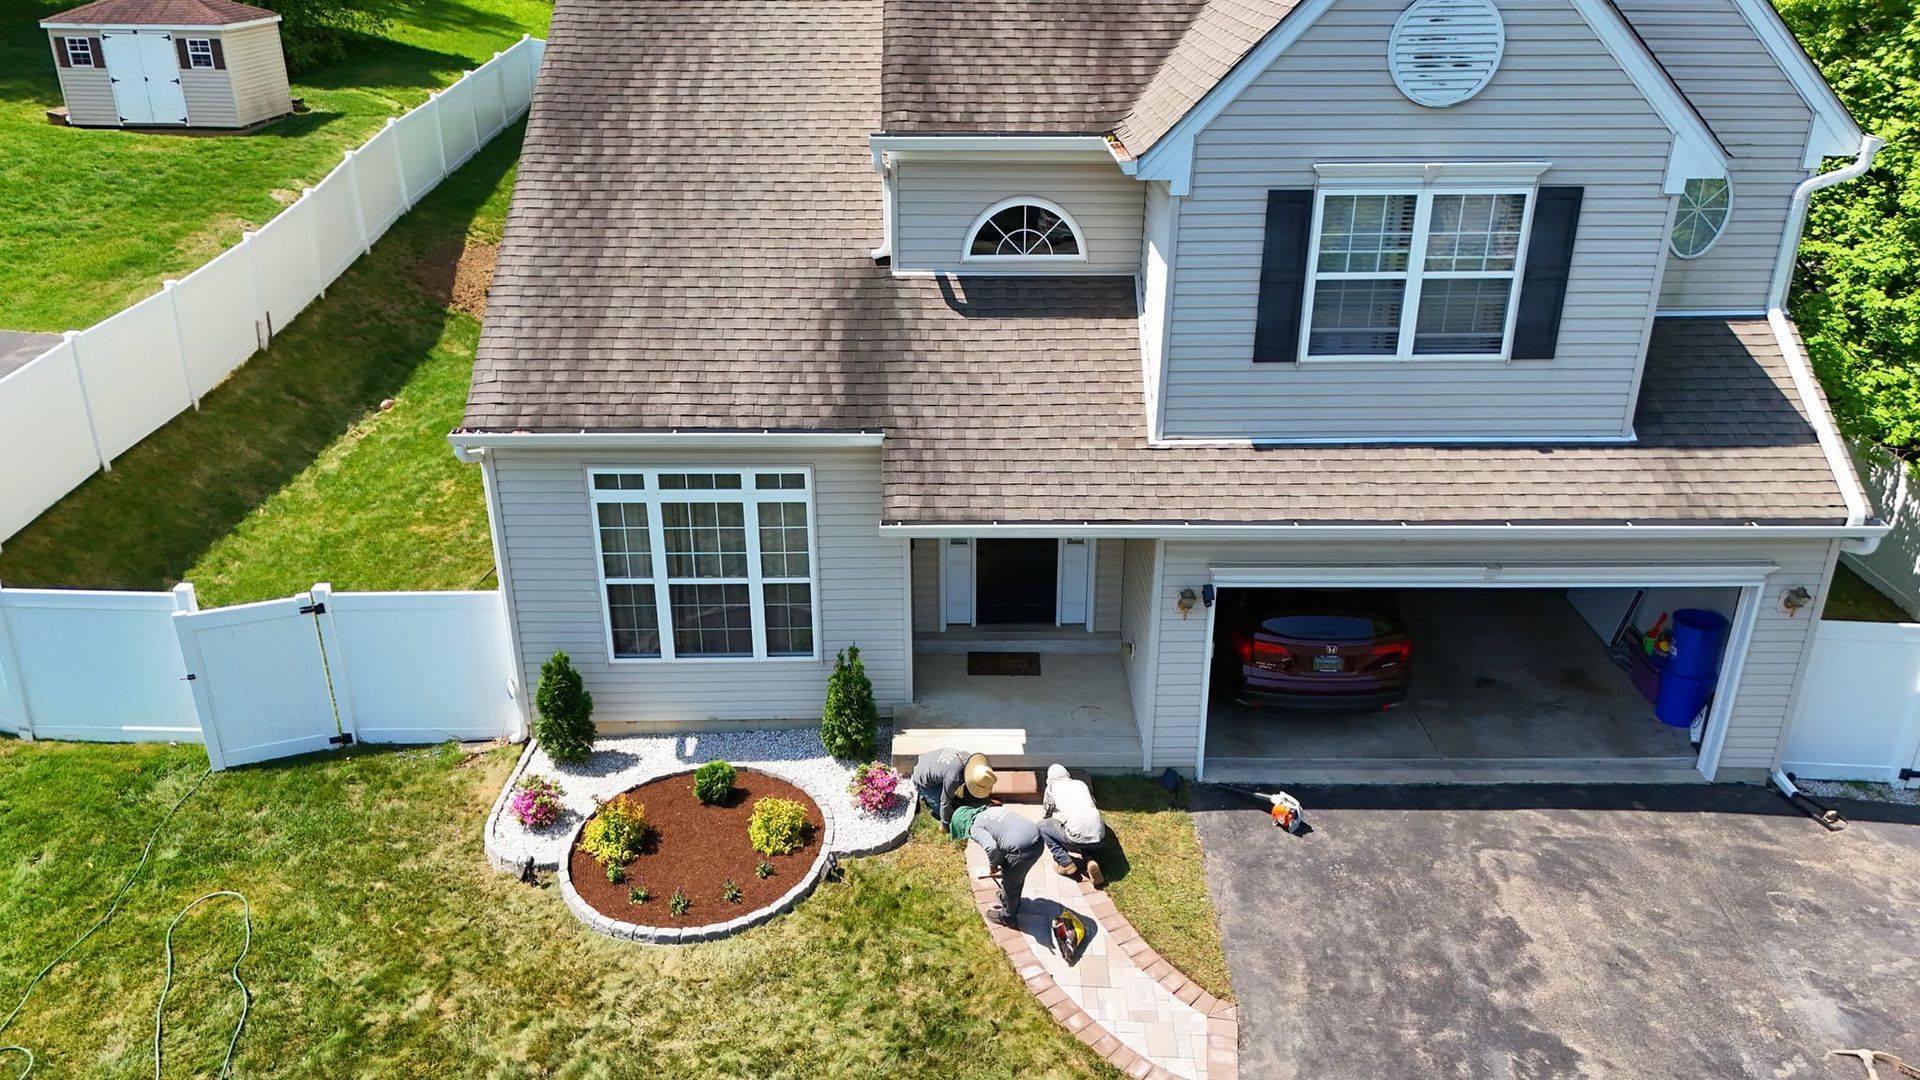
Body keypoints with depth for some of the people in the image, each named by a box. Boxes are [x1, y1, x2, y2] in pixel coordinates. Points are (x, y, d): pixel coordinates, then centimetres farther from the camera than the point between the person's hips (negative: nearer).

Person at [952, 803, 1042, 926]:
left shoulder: (975, 828, -3)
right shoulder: (991, 810, 21)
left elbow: (991, 847, -19)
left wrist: (993, 864, 2)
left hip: (1021, 851, -7)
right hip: (1038, 841, 8)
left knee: (1009, 883, 20)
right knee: (1017, 877, 33)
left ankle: (1007, 917, 41)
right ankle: (1011, 902, 57)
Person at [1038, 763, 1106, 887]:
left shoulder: (1052, 787, 15)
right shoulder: (1081, 784, 24)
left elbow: (1045, 815, 30)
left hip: (1077, 836, -4)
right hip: (1099, 838, 4)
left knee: (1041, 826, 17)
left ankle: (1066, 863, 10)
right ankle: (1090, 860, 8)